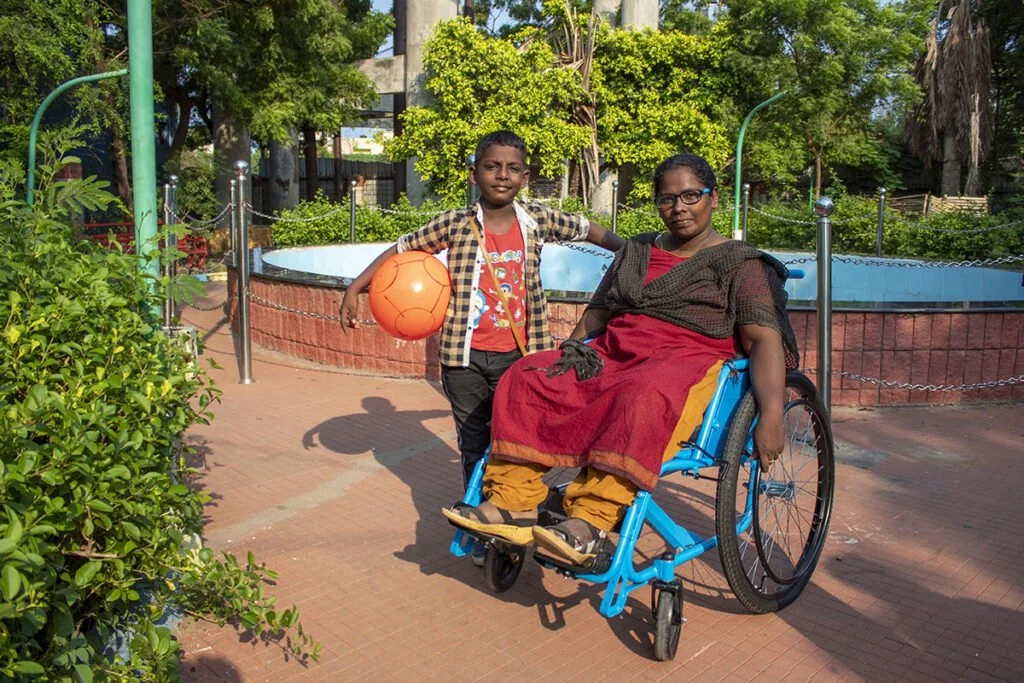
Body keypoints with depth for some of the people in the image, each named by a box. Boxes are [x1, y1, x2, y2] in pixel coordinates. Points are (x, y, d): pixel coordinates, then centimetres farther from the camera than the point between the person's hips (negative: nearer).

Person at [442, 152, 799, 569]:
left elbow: (764, 340, -8)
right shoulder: (635, 252, 23)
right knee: (526, 379, -16)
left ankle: (589, 524, -45)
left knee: (643, 398, -40)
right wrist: (572, 349, 3)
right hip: (615, 353, 6)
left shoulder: (740, 264, 5)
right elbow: (597, 314, 25)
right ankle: (513, 504, -23)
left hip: (689, 361, -5)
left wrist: (771, 417, -24)